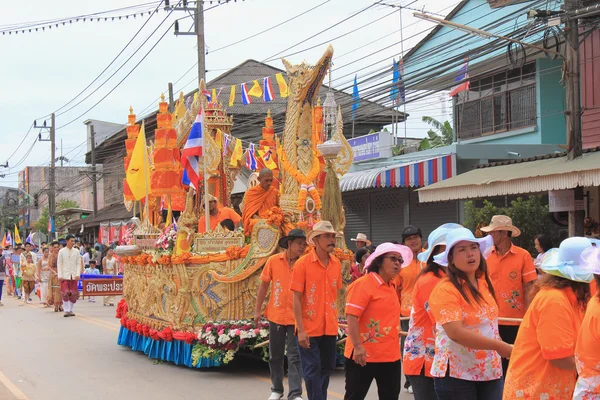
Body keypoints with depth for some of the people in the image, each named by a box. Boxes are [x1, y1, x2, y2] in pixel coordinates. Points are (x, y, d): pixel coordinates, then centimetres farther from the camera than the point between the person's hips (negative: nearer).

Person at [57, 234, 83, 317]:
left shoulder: (76, 251, 9)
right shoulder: (61, 251, 3)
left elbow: (79, 263, 7)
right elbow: (59, 264, 2)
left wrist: (78, 274, -4)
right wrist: (60, 275, -6)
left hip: (74, 276, 2)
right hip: (65, 276, -2)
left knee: (74, 294, 1)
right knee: (65, 293, -9)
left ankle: (70, 310, 14)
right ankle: (66, 310, 0)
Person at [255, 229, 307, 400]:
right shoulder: (274, 261, -4)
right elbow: (264, 285, 4)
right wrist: (258, 310, 4)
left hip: (296, 317, -2)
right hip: (276, 315, 2)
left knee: (294, 357, -3)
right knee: (275, 356, 13)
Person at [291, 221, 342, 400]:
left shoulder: (336, 264, 4)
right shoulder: (303, 263, -10)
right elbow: (296, 299, -10)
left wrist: (335, 320, 11)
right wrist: (301, 330, -14)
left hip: (330, 328, 5)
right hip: (309, 329, -5)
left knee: (326, 369, 13)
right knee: (312, 371, 0)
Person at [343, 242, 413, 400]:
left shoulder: (391, 286, 11)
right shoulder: (363, 284, -13)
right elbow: (351, 316, -20)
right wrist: (357, 346, -26)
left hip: (390, 355, 8)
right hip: (364, 355, -8)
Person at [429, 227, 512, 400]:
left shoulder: (483, 282, 7)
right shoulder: (446, 289, -16)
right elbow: (455, 333, -25)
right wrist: (500, 346, -24)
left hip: (490, 371, 6)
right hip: (457, 373, -6)